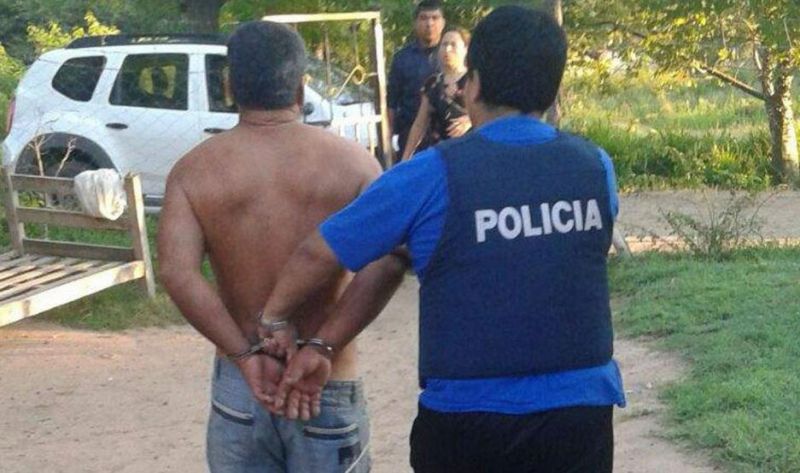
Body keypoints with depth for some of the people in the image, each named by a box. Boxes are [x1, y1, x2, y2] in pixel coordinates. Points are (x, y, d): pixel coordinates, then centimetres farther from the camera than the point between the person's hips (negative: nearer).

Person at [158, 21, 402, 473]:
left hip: (239, 385, 1)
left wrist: (245, 356, -15)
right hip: (329, 387, -1)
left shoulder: (194, 171, -2)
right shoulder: (351, 161, -5)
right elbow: (385, 264, -18)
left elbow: (177, 273, -16)